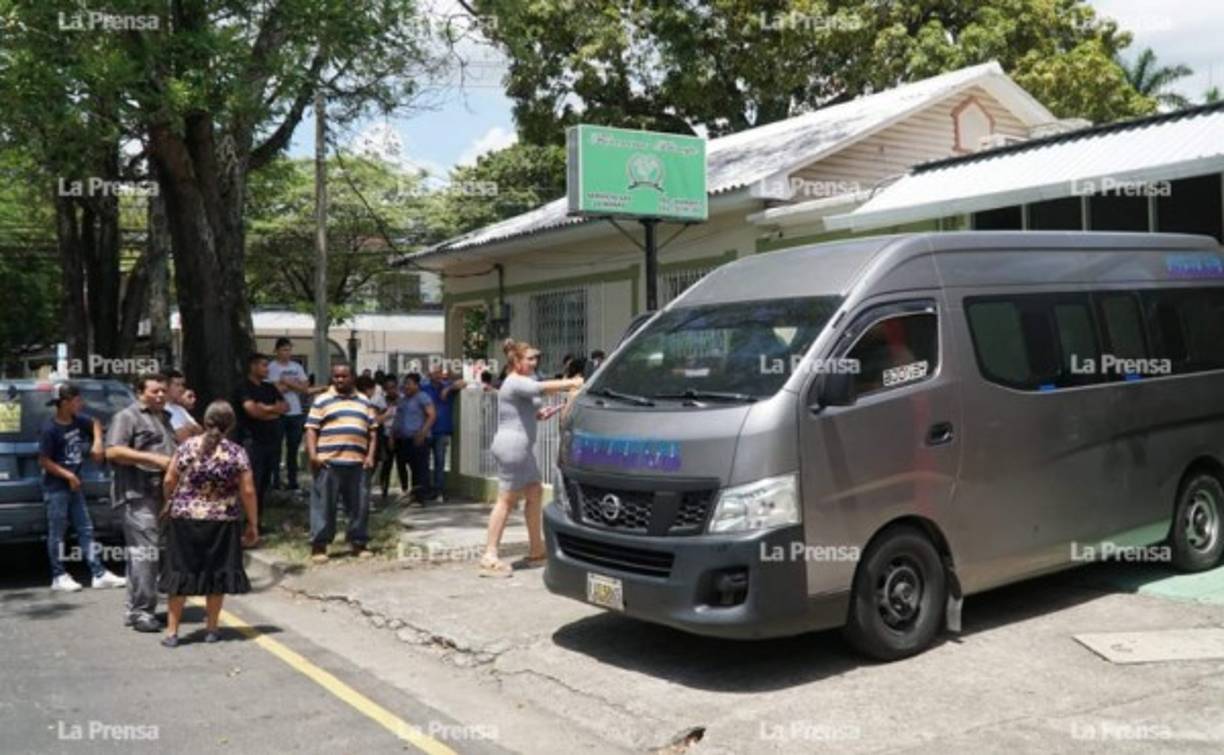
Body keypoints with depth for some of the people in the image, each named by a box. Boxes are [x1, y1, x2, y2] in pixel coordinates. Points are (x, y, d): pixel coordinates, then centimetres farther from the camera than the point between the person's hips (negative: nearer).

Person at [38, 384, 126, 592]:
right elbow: (44, 461, -15)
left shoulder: (77, 421, 2)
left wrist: (97, 442, 7)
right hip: (56, 487, -8)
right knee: (57, 533, 3)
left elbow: (95, 424, 23)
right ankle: (59, 577, 13)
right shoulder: (50, 428, -17)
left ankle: (99, 574, 11)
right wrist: (68, 475, -17)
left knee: (86, 529, 8)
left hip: (74, 485, 8)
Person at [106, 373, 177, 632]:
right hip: (139, 494, -8)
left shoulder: (164, 418, 25)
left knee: (141, 551, 12)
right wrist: (153, 458, -18)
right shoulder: (127, 417, -2)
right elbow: (113, 452, -13)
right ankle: (141, 611, -11)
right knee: (145, 550, -13)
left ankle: (133, 608, 19)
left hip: (163, 494, 9)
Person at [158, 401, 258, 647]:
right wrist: (252, 524, 3)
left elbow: (169, 481, 1)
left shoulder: (187, 447, -3)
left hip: (185, 518, 1)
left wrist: (168, 504, 21)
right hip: (222, 523, -1)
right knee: (217, 573, 10)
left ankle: (172, 631, 11)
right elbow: (248, 492, -6)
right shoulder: (237, 453, -6)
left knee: (180, 572, 8)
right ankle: (211, 629, 17)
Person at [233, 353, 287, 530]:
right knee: (253, 482, -8)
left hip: (272, 440, 7)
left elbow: (285, 407, 10)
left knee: (265, 482, 9)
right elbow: (252, 410, -18)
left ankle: (259, 519, 15)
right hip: (253, 440, -7)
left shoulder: (270, 388, 18)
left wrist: (266, 408, -6)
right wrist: (274, 410, -2)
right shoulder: (244, 388, -4)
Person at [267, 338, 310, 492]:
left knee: (293, 448, 9)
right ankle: (276, 480, 4)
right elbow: (278, 388, -14)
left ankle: (292, 480, 14)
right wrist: (295, 384, -3)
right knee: (276, 448, -1)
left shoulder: (297, 367, 14)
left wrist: (288, 382, -7)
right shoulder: (272, 367, -2)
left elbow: (305, 388, 4)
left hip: (296, 413, 5)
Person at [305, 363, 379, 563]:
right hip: (328, 462, -3)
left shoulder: (364, 402, 17)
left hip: (356, 463, 4)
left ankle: (358, 543, 18)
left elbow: (373, 431, 16)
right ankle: (319, 546, 5)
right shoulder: (322, 400, 6)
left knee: (360, 505, 6)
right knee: (324, 505, -2)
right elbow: (311, 430, 0)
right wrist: (313, 455, -11)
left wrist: (370, 455, 4)